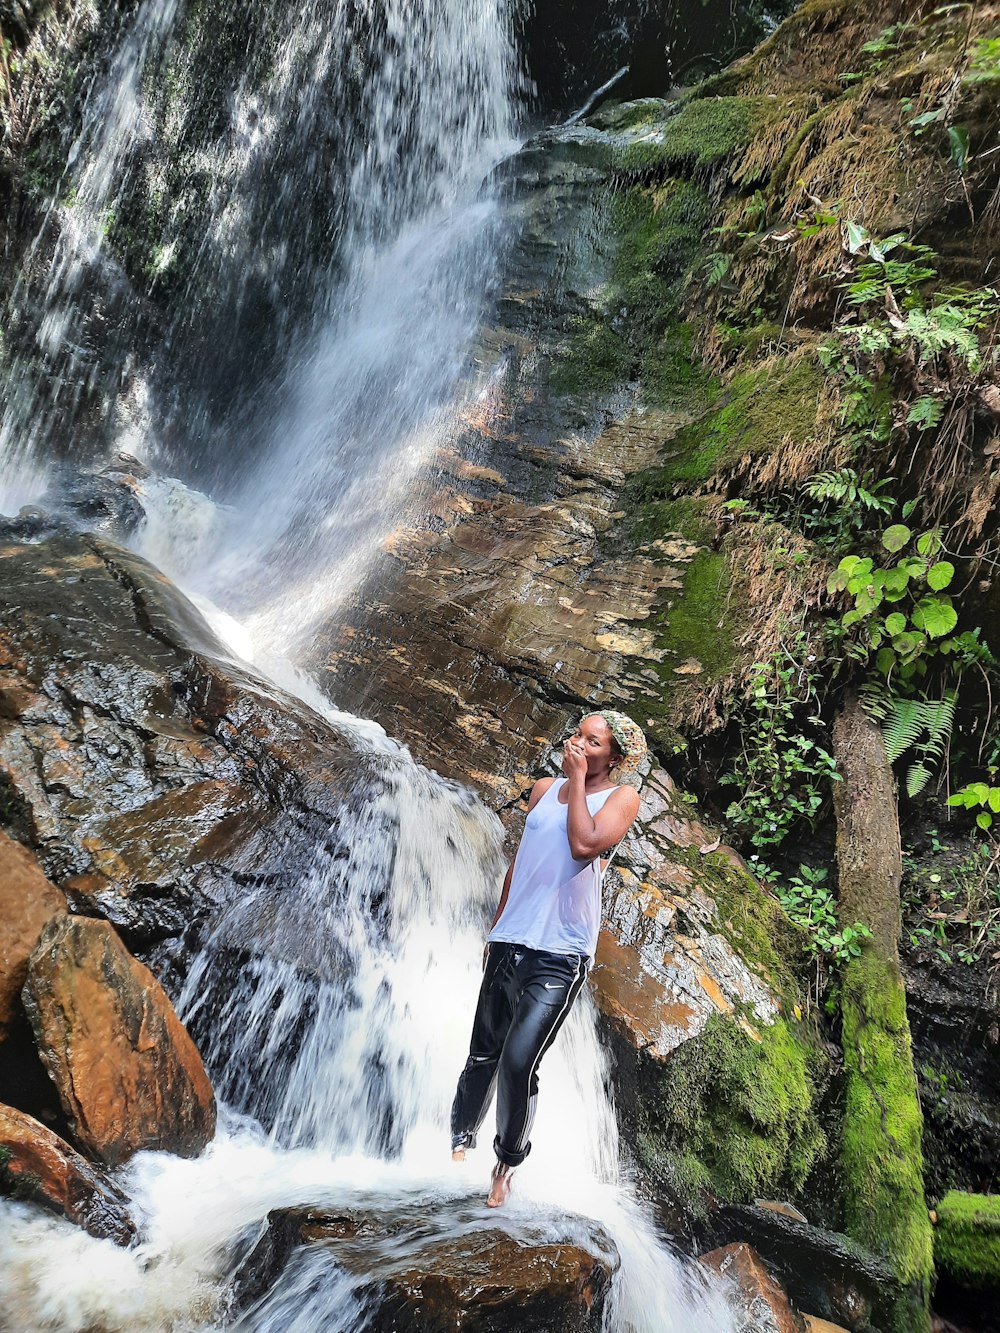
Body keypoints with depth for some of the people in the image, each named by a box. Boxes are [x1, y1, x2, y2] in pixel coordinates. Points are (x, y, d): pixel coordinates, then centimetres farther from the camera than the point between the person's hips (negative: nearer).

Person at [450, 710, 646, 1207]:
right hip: (510, 942, 5)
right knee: (483, 1054, 13)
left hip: (560, 954, -5)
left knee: (518, 1063, -12)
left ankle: (507, 1164, 11)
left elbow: (584, 845, -19)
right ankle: (460, 1144, 35)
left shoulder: (621, 796, -1)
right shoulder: (544, 789, 13)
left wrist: (577, 777, -11)